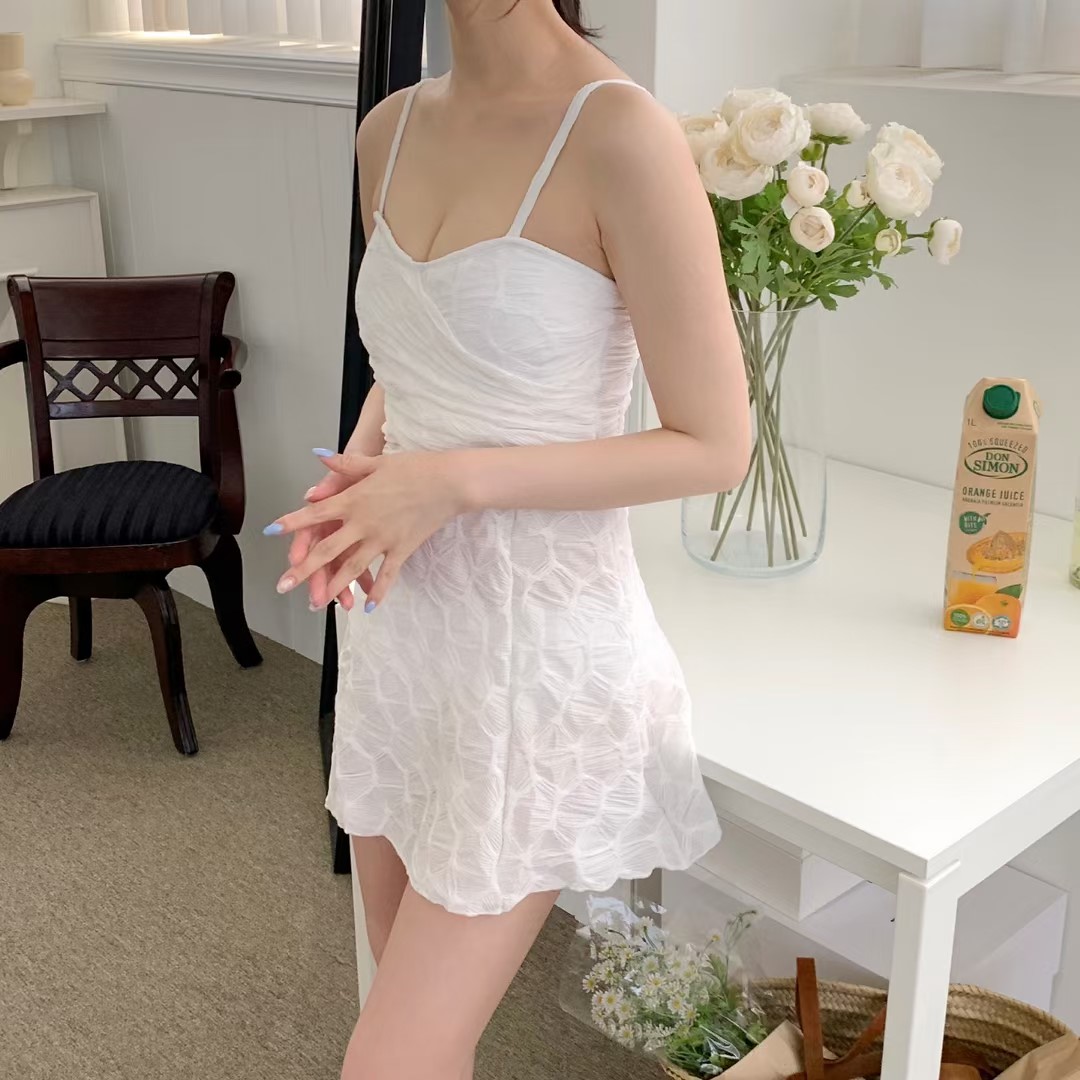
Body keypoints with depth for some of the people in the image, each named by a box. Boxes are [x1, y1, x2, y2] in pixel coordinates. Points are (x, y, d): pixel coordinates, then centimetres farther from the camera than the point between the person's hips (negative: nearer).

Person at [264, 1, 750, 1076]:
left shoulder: (620, 136, -18)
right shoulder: (391, 131, 4)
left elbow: (716, 447, -14)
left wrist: (452, 480, -19)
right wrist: (358, 473, -3)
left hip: (540, 652, -6)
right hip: (406, 631, 7)